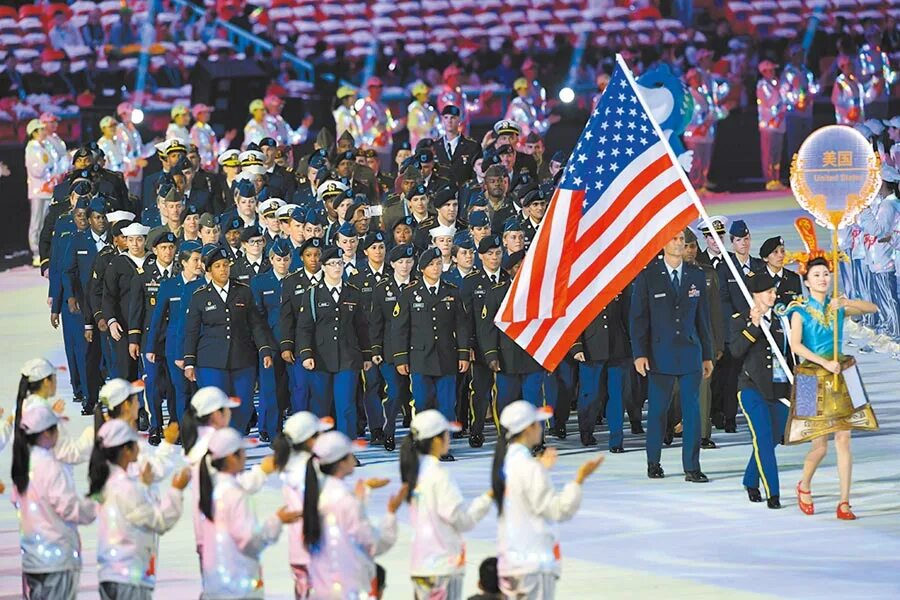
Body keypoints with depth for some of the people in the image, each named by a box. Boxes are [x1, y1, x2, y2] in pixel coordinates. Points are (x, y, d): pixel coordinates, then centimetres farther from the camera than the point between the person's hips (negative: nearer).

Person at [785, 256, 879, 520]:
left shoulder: (837, 309, 9)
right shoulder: (800, 311, -3)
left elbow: (873, 308, 2)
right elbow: (796, 345, -16)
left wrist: (846, 303, -13)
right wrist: (824, 362, -22)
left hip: (838, 378, 4)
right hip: (812, 378, -4)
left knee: (843, 439, -3)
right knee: (819, 446, -3)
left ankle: (844, 503, 0)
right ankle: (804, 486, 26)